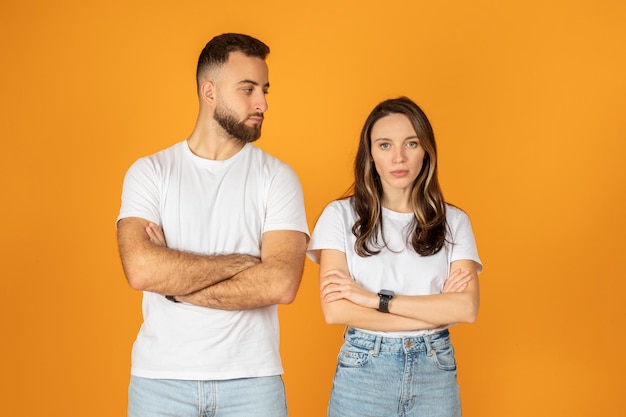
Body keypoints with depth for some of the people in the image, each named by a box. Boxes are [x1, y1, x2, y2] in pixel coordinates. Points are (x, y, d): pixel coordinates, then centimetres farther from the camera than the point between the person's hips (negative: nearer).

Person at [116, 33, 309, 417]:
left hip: (251, 379, 0)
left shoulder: (277, 176, -1)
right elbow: (141, 270, -16)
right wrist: (242, 262, -12)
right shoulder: (150, 172, 1)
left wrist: (175, 284, -13)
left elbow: (281, 284, -15)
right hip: (161, 377, 0)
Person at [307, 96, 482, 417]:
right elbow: (335, 310, -13)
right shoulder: (341, 215, -4)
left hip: (436, 371, 2)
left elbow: (467, 308, -10)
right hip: (362, 370, -2)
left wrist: (376, 299, -15)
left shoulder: (453, 222, 2)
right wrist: (434, 310, -10)